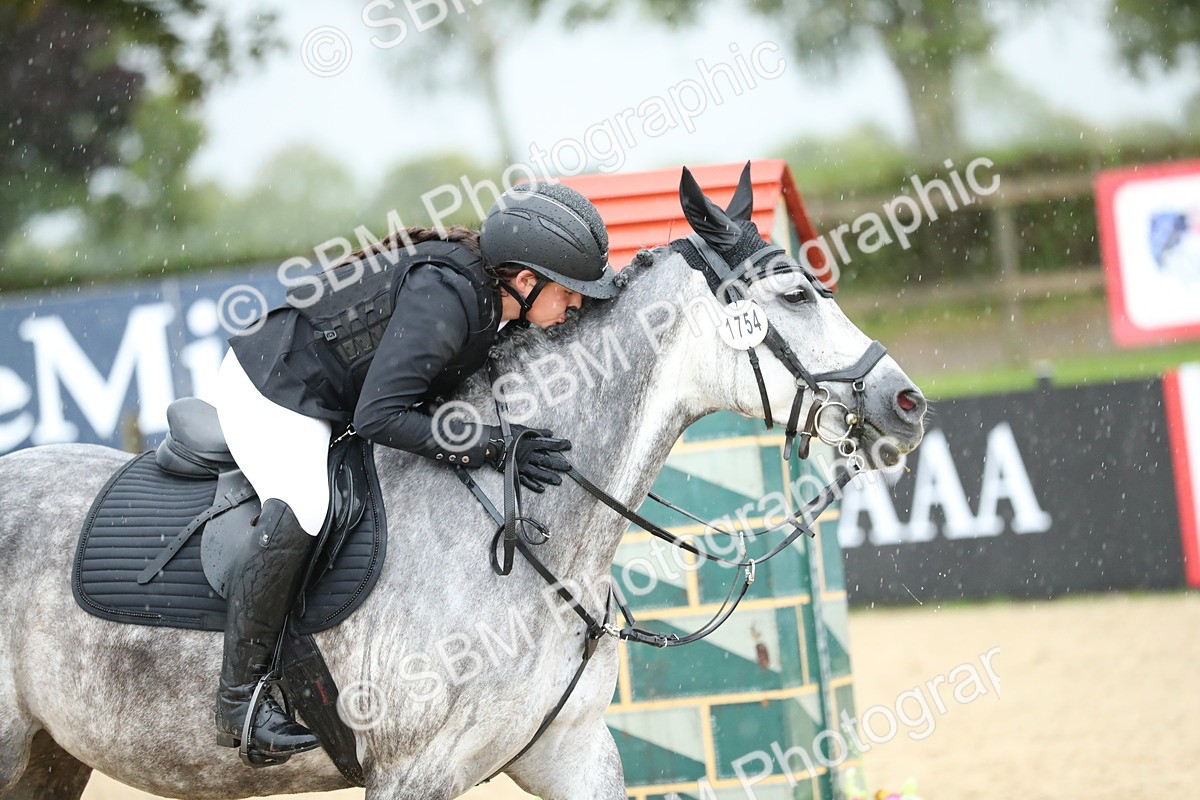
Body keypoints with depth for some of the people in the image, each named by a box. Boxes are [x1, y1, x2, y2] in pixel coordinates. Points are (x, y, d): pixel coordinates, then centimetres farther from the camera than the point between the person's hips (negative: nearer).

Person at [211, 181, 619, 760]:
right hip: (270, 391, -10)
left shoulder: (495, 296, -4)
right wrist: (494, 448, -32)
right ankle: (238, 699, -23)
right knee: (299, 511, -32)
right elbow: (378, 418, -35)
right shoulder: (443, 299, -32)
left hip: (325, 395, 10)